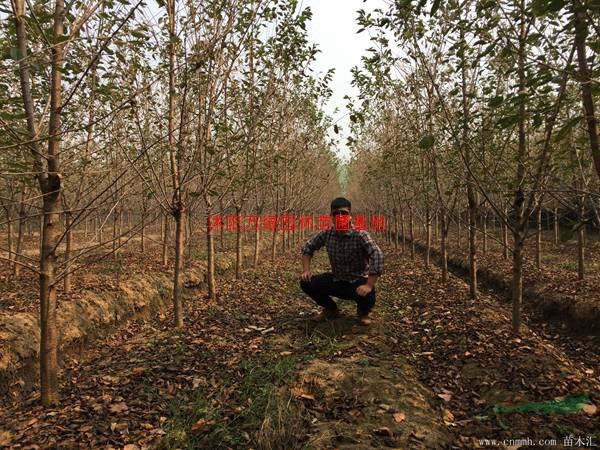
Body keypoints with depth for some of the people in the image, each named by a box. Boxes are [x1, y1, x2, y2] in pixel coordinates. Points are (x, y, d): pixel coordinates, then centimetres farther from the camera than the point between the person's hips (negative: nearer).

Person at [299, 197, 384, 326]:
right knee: (305, 283, -12)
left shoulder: (360, 235, -23)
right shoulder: (326, 234, -8)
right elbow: (307, 247, 6)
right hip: (336, 280, 4)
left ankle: (363, 311, 8)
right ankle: (331, 309, 15)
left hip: (358, 281, -4)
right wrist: (306, 270, -7)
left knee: (367, 298, -36)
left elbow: (377, 256, -34)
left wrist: (369, 285, -39)